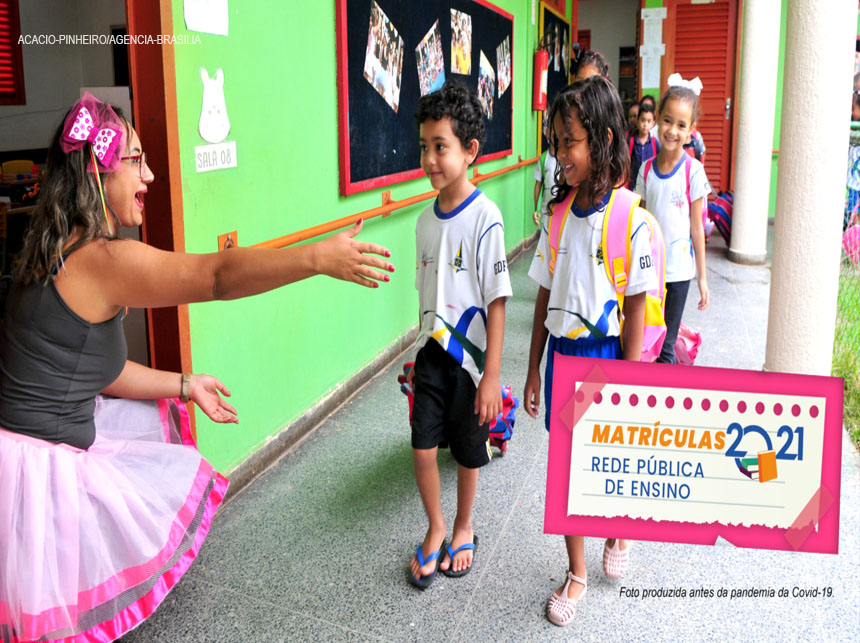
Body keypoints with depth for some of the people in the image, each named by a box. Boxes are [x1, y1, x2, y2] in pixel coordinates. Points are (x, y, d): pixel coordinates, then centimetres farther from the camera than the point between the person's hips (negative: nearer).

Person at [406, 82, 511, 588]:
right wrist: (420, 354, 16)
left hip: (471, 357, -5)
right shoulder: (427, 218, 3)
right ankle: (436, 529, 29)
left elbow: (496, 302, -16)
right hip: (432, 354, 5)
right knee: (423, 446, 5)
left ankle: (464, 528, 36)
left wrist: (491, 375, -16)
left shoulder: (484, 218, -17)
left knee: (468, 452, 11)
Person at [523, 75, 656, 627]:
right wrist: (534, 370, 8)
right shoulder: (560, 212, 1)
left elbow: (636, 310, -12)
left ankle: (620, 531, 47)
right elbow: (545, 297, 6)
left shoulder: (630, 218, -13)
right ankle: (577, 574, 30)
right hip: (562, 353, 4)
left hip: (607, 355, -4)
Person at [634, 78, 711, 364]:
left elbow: (697, 227, -4)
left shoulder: (693, 171, -8)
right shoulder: (647, 169, 2)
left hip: (678, 269, -3)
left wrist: (702, 277, -2)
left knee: (666, 345, 2)